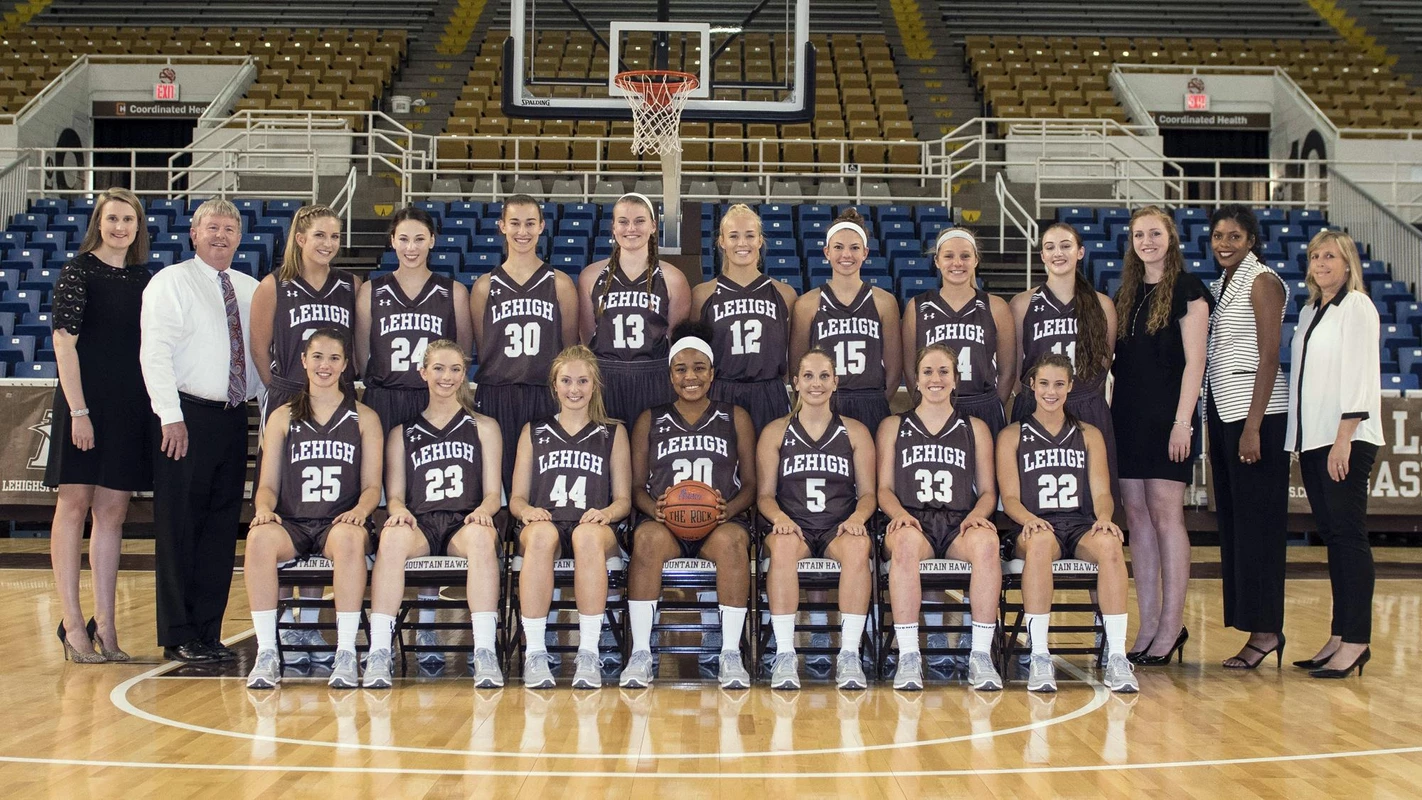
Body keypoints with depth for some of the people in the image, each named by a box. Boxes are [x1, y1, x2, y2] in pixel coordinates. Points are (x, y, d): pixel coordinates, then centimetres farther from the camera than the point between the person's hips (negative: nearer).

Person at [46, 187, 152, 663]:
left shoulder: (143, 278, 12)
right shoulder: (78, 271, -4)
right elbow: (64, 341, -9)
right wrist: (79, 410, -16)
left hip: (130, 405, 5)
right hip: (84, 399, -5)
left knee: (113, 513, 7)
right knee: (74, 506, -1)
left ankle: (104, 624, 11)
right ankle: (72, 624, 2)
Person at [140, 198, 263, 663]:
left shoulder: (251, 290, 15)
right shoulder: (171, 282, -1)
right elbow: (154, 352, -9)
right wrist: (170, 416, -16)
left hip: (234, 419, 6)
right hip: (186, 418, -5)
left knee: (222, 528, 7)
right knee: (179, 528, -2)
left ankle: (209, 633, 14)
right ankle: (178, 637, 5)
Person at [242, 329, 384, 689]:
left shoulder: (364, 418, 14)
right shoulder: (283, 417, 16)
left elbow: (372, 485, 8)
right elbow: (268, 484, 12)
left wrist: (360, 510, -14)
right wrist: (264, 508, -11)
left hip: (339, 523, -1)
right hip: (291, 523, 1)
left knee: (350, 538, -38)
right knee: (260, 538, -34)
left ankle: (346, 653, -35)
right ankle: (267, 653, -29)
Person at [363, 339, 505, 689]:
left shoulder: (483, 427, 21)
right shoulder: (402, 434, 24)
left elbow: (493, 493, 13)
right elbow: (394, 494, 16)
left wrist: (482, 511, -11)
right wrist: (399, 511, -9)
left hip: (464, 524, -1)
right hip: (421, 524, 1)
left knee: (481, 536, -39)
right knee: (393, 536, -37)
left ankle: (485, 653, -45)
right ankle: (379, 653, -41)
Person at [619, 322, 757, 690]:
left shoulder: (735, 418, 17)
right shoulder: (650, 421, 19)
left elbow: (751, 483, 12)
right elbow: (635, 484, 13)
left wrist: (729, 509, -9)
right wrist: (653, 507, -10)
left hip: (720, 522, 0)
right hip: (665, 522, 0)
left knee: (731, 539, -37)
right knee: (648, 537, -37)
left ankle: (731, 655, -34)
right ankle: (640, 653, -34)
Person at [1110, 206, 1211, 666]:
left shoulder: (1187, 290, -3)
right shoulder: (1126, 294, 16)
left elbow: (1194, 361, -9)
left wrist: (1182, 421, -15)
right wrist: (1110, 411, 10)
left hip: (1166, 415, -6)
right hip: (1127, 415, 6)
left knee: (1166, 515, -6)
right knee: (1136, 516, 5)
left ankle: (1172, 624, -2)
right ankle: (1148, 623, 9)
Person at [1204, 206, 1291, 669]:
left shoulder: (1262, 282, -8)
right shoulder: (1220, 285, 16)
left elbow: (1269, 357, -14)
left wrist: (1252, 426, -19)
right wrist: (1214, 423, 12)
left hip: (1255, 410, -9)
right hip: (1221, 408, 9)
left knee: (1256, 522, -7)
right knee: (1232, 522, 7)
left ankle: (1266, 631, -3)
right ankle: (1260, 630, 11)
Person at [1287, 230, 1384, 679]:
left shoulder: (1356, 308, -5)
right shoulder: (1309, 312, 18)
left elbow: (1360, 376, -13)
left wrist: (1344, 438, -19)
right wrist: (1305, 439, 11)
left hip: (1347, 440, -8)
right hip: (1312, 439, 8)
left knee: (1348, 535, -8)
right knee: (1332, 537, 8)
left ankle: (1356, 641, -7)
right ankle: (1339, 638, 10)